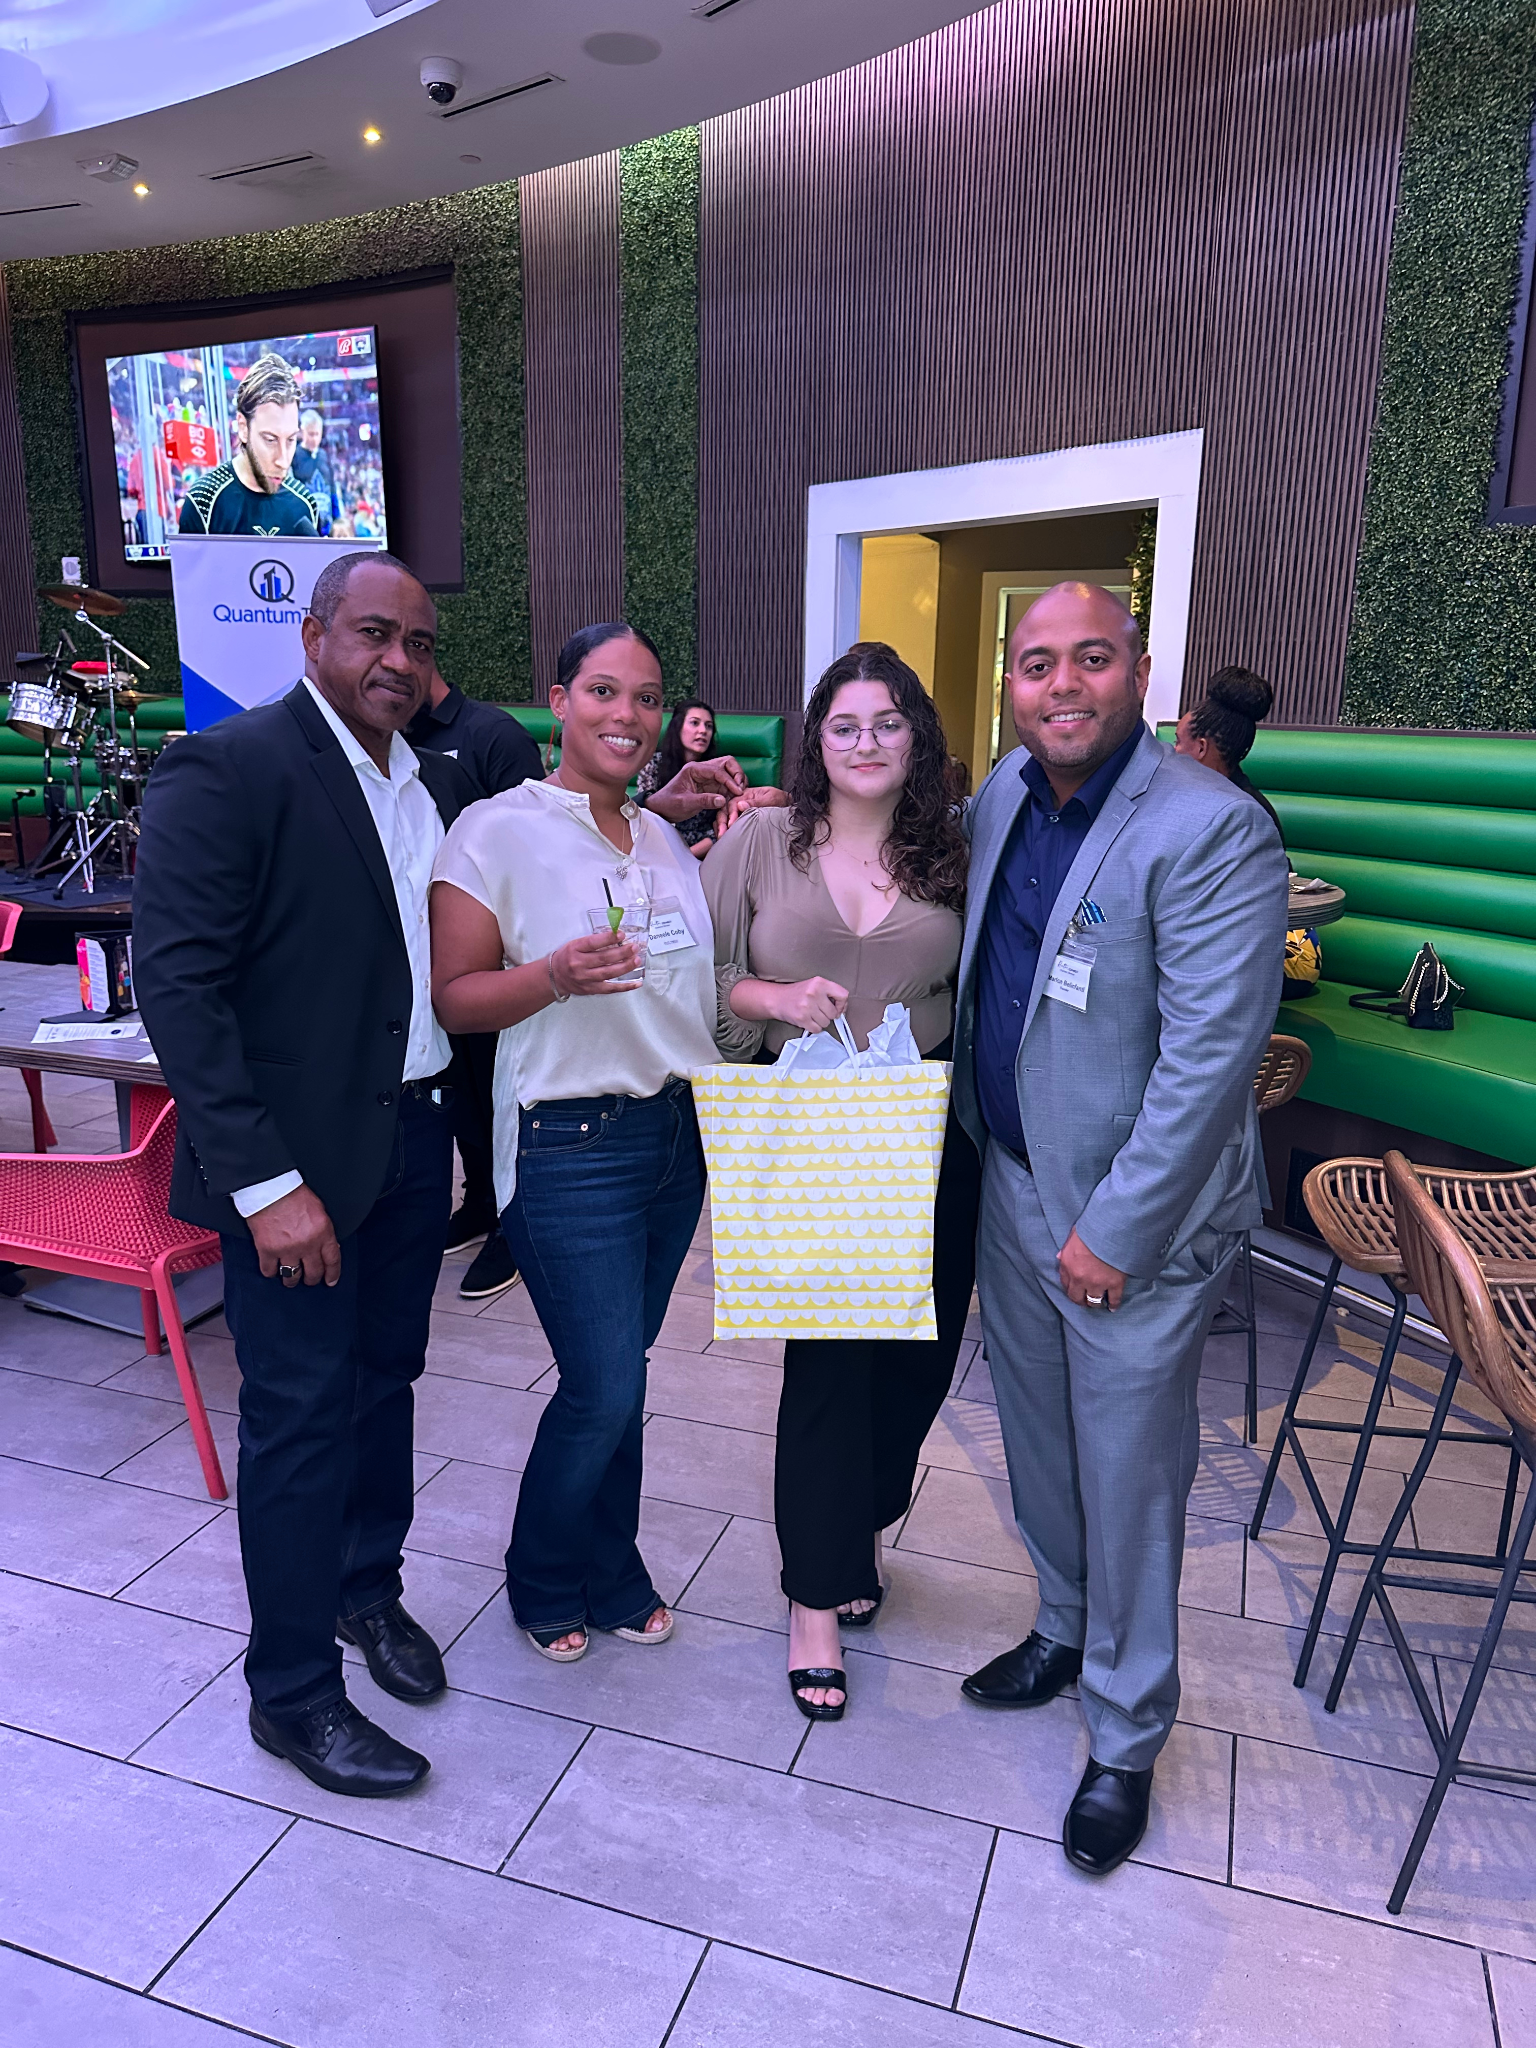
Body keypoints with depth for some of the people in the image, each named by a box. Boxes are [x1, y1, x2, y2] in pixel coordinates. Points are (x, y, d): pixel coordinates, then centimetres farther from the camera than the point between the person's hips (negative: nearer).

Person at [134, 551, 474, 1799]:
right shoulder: (225, 771, -13)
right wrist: (264, 1183, -21)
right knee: (302, 1413, 6)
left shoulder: (440, 782, 8)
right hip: (300, 1155, -6)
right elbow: (178, 983, -18)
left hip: (416, 1135, 6)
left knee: (387, 1377, 20)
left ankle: (368, 1588, 43)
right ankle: (293, 1693, 25)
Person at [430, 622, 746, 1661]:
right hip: (569, 1146, -6)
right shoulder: (497, 831, -9)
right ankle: (544, 1583, 29)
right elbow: (454, 996, -10)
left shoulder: (665, 836, 10)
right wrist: (556, 976, -27)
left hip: (677, 1133, 6)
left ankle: (611, 1574, 38)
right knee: (604, 1388, 0)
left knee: (616, 1375, 16)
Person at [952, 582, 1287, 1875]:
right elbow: (967, 966, 21)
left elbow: (1210, 1055, -23)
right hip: (1012, 1185, 7)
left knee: (1129, 1482, 9)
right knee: (1039, 1446, 23)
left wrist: (1118, 1232, -19)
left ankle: (1127, 1740, 32)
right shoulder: (1003, 795, 2)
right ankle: (1065, 1631, 49)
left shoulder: (1211, 830, -21)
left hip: (1138, 1217, -7)